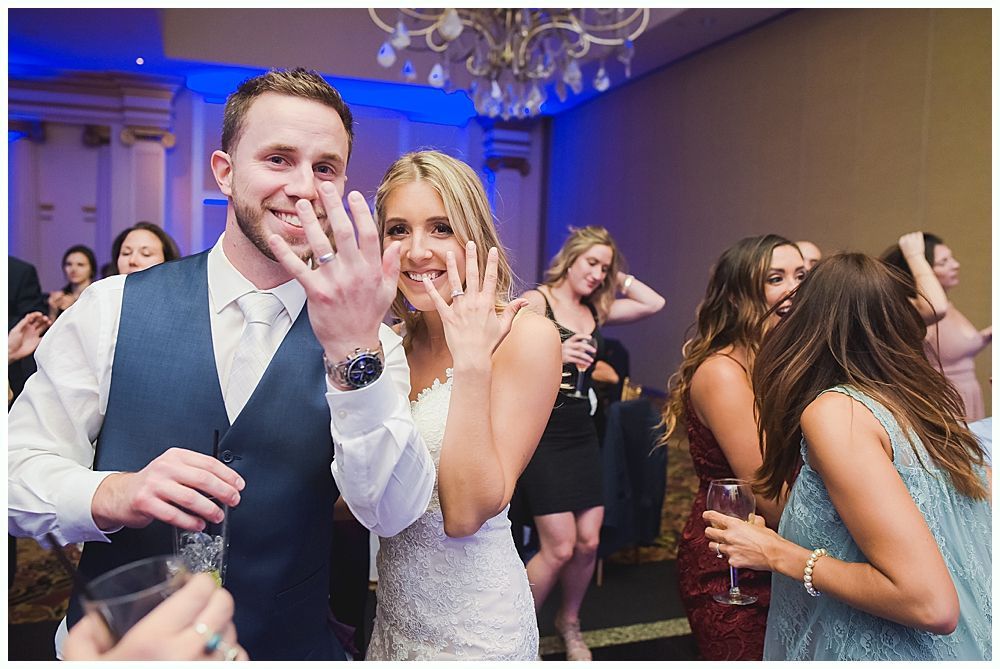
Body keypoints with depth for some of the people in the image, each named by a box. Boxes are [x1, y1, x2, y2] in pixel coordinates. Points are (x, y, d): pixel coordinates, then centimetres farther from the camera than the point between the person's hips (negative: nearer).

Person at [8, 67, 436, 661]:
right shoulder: (113, 309, -9)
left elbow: (392, 514, -21)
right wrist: (110, 494, -26)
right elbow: (22, 465, -6)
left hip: (292, 648, 0)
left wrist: (356, 354, -35)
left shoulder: (370, 342, -11)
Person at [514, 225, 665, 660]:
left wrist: (618, 277, 9)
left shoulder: (595, 310, 10)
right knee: (559, 548, -6)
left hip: (581, 434, 6)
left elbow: (654, 303, 11)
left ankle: (569, 621, 35)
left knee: (588, 542, 8)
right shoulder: (536, 301, -7)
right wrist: (554, 354, -29)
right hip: (543, 433, -6)